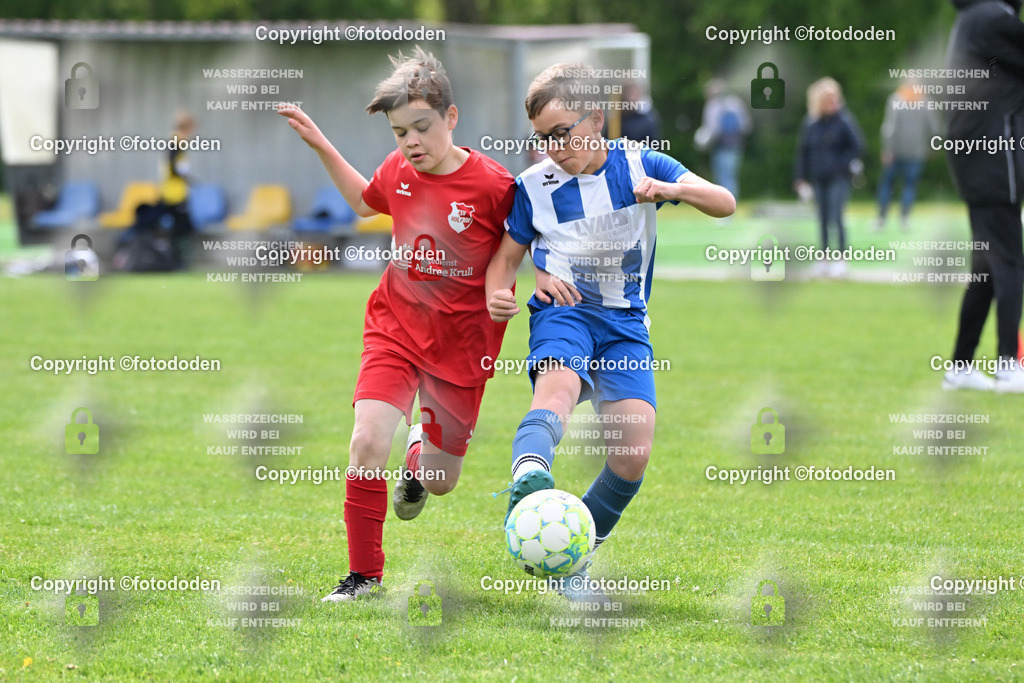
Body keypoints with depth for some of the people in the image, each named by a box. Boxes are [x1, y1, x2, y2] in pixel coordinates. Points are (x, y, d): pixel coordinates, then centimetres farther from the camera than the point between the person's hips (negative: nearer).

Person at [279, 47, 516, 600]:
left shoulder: (492, 185, -17)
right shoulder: (398, 171, -3)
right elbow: (365, 201, 21)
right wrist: (320, 146, 14)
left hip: (461, 344, -2)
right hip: (396, 327, 2)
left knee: (438, 482, 7)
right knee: (367, 444, -20)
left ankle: (420, 451, 47)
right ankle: (364, 575, -4)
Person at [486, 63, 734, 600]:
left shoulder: (641, 166, 1)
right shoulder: (533, 187, 4)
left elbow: (725, 204, -6)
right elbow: (508, 254, 15)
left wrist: (673, 189, -27)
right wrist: (496, 295, -8)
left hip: (624, 324, 2)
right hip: (563, 312, -2)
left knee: (633, 454, -12)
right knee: (558, 385, -37)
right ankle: (528, 481, -69)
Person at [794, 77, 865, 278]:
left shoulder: (844, 120, -7)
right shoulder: (811, 123, 6)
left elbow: (857, 146, -4)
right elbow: (803, 150, 12)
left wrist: (844, 165, -11)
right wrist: (801, 177, 9)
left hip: (838, 179, -5)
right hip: (819, 179, 5)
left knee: (836, 217, -10)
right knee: (823, 219, 8)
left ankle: (841, 260, -5)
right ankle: (825, 258, 15)